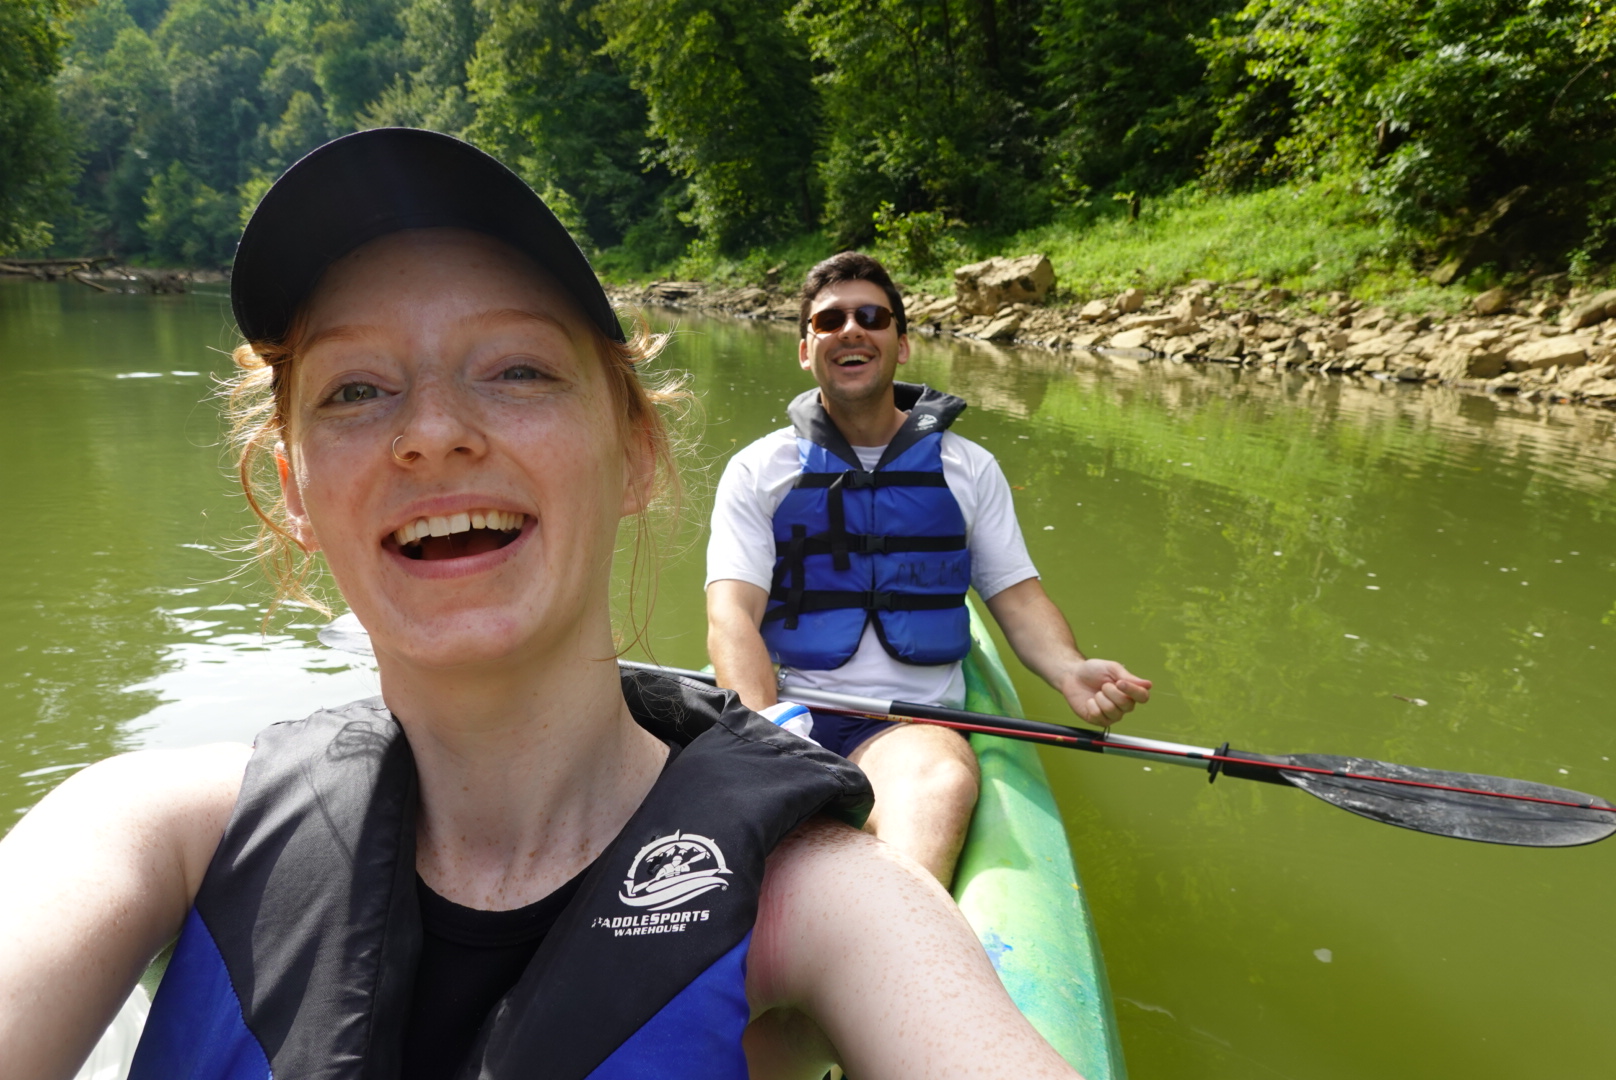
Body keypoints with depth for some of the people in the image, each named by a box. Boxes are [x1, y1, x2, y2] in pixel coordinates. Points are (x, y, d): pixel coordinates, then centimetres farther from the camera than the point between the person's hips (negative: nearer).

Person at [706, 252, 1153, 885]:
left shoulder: (968, 468, 15)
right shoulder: (758, 470, 10)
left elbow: (1018, 597, 12)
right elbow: (732, 615, -2)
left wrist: (1070, 672, -12)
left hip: (913, 721, 0)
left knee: (945, 781, -36)